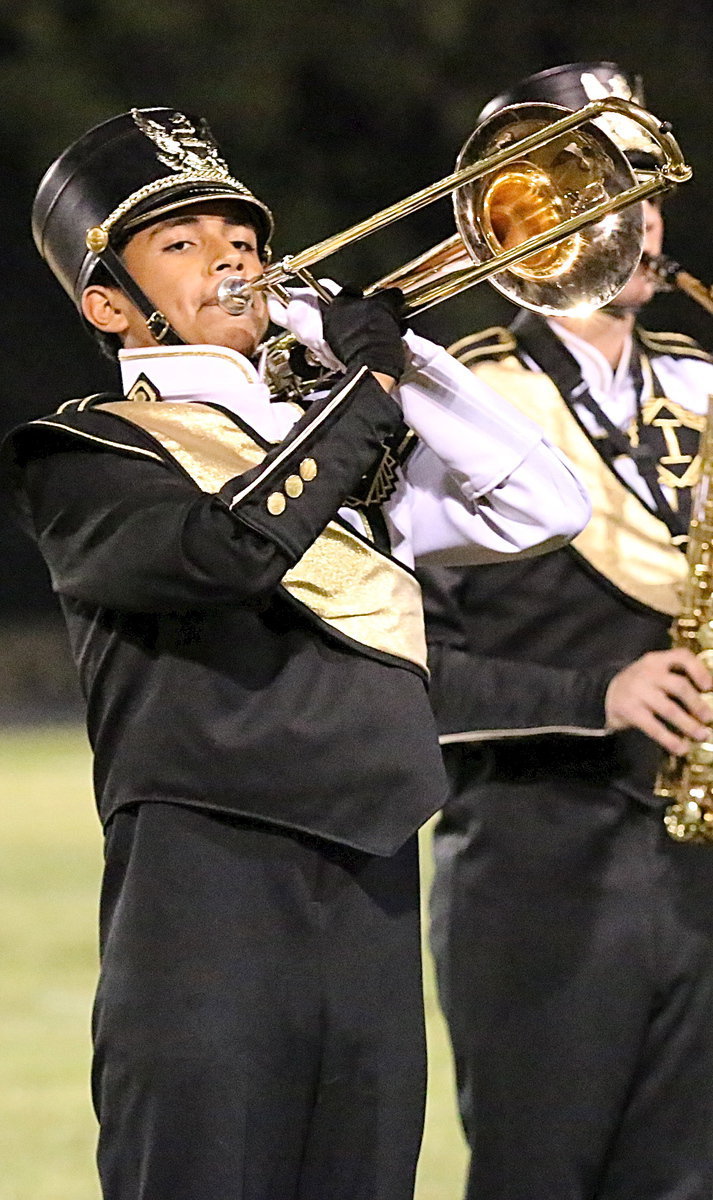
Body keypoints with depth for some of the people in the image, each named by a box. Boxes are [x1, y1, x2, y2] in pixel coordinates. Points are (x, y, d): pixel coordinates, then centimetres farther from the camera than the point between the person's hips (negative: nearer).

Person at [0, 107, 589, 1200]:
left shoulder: (336, 441, 23)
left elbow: (543, 507, 13)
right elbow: (227, 544, -18)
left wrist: (400, 355, 6)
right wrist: (366, 381, -7)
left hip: (372, 894, 6)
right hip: (208, 893, -6)